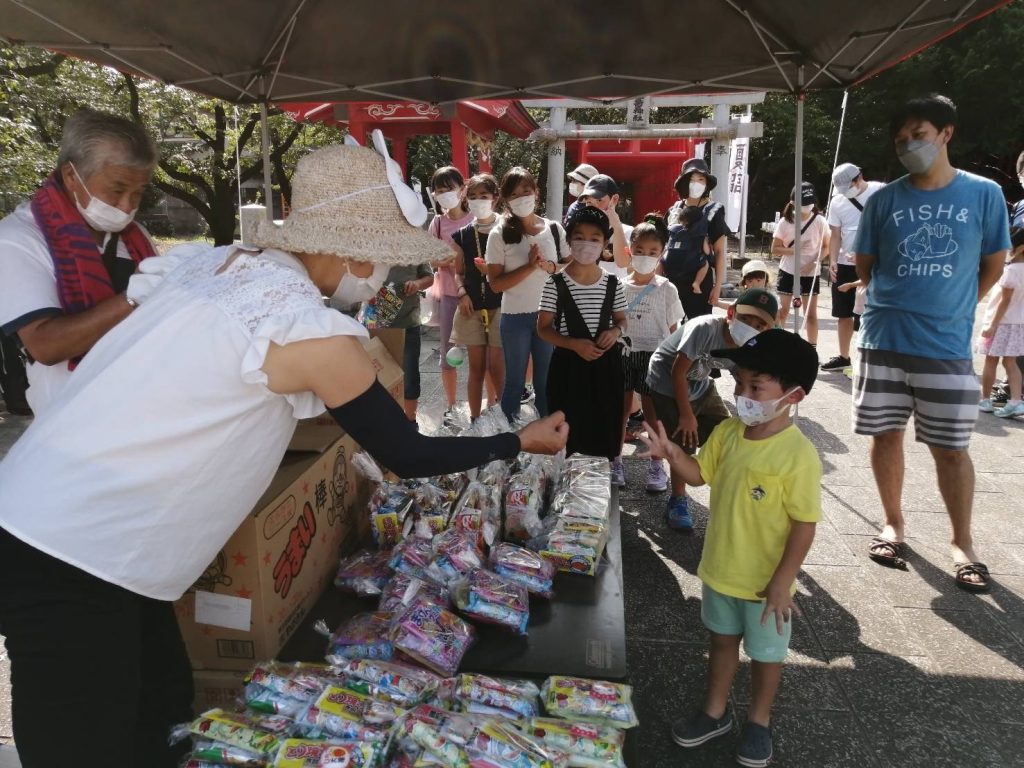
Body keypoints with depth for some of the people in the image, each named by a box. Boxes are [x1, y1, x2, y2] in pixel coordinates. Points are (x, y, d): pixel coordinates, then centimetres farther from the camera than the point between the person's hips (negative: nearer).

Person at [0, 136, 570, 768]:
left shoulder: (213, 261, 5)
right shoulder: (313, 329, -19)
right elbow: (407, 456, -9)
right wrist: (522, 441, 4)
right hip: (75, 553, -8)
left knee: (165, 710, 19)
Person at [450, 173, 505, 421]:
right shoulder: (462, 235, 7)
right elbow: (458, 272, 13)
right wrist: (462, 294, -5)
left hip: (500, 306, -3)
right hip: (472, 308, 3)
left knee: (497, 368, -2)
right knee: (477, 367, 8)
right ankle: (475, 419, 17)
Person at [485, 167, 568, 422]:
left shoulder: (555, 229, 1)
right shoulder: (499, 234, -5)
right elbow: (496, 283, -8)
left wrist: (550, 267, -14)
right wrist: (530, 266, -18)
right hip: (516, 317, -2)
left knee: (547, 380, 12)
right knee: (515, 381, 9)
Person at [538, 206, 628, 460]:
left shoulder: (612, 283, 2)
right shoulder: (555, 283, -7)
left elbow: (622, 320, 14)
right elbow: (543, 328, -5)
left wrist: (616, 331, -10)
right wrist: (574, 344, -20)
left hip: (605, 364, 3)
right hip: (569, 364, -3)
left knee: (604, 431, 9)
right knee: (568, 434, 3)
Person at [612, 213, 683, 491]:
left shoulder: (667, 289, -3)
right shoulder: (619, 286, 0)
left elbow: (673, 330, 1)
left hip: (654, 355, -1)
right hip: (623, 354, 1)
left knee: (654, 411, 6)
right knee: (621, 410, 9)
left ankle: (656, 465, 20)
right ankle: (616, 462, 21)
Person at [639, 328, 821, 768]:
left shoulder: (798, 455, -26)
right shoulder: (727, 432, -8)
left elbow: (804, 525, -21)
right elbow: (701, 474, 5)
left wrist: (782, 582, -19)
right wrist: (671, 454, -15)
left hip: (765, 581, -5)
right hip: (720, 569, 6)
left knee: (766, 652, 19)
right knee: (722, 639, 25)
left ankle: (759, 720, 44)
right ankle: (715, 711, 45)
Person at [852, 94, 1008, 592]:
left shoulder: (984, 194, 1)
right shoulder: (883, 200, 2)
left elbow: (993, 265, 10)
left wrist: (952, 308, 10)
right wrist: (898, 301, 8)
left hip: (947, 346, -1)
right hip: (883, 341, 1)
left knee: (952, 448, 4)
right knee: (885, 435, 9)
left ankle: (962, 542, 21)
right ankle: (893, 523, 27)